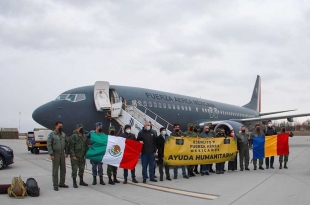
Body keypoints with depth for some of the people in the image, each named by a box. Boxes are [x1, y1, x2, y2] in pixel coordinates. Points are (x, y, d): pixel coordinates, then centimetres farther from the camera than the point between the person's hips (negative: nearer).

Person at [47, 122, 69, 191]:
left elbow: (66, 144, 15)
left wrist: (66, 152, 9)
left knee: (63, 169, 10)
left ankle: (62, 183, 21)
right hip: (55, 154, -6)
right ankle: (55, 185, 5)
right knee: (55, 170, -1)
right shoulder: (51, 135, -6)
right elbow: (49, 145, -10)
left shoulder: (63, 134, 10)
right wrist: (51, 154, -16)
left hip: (62, 154, 6)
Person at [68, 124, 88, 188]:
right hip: (75, 156, -6)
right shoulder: (73, 136, -10)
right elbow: (71, 146, -13)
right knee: (74, 169, -2)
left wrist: (85, 154, 8)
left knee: (82, 169, 12)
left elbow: (86, 146, 16)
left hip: (82, 156, 6)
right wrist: (73, 155, -16)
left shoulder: (84, 136, 10)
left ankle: (81, 181, 24)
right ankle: (74, 182, 7)